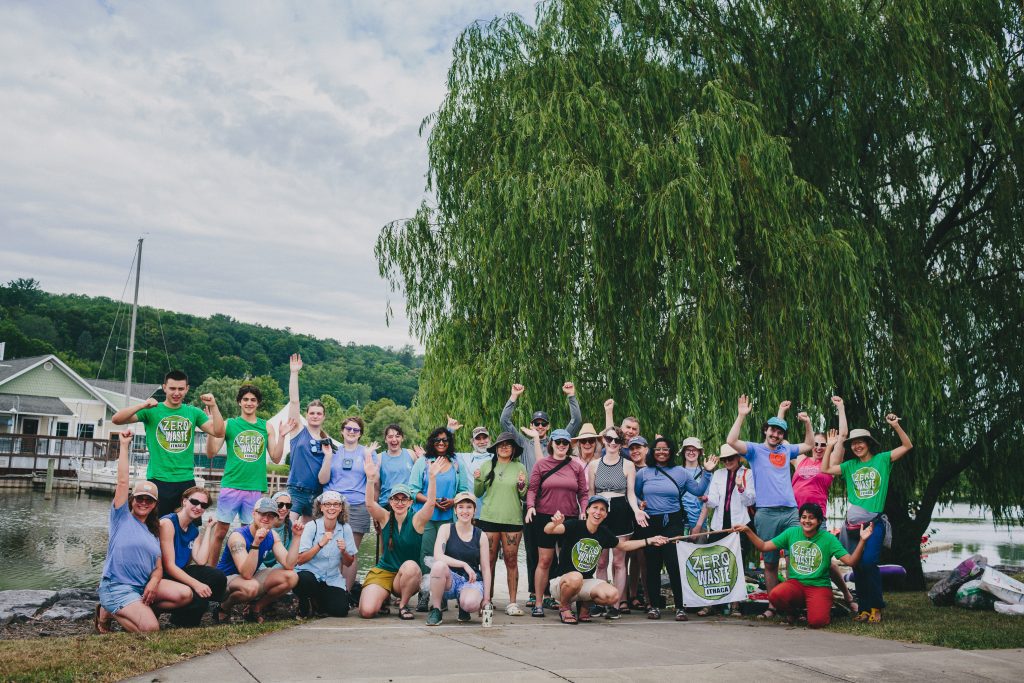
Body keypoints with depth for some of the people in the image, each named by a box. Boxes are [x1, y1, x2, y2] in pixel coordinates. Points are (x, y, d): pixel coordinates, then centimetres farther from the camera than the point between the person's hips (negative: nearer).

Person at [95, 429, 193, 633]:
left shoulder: (154, 532, 17)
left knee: (185, 594, -15)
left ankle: (139, 609, 1)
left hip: (144, 585, 6)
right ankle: (108, 611, 3)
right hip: (117, 586, -6)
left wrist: (154, 582, -12)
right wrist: (124, 445, -10)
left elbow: (158, 567, 11)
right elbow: (122, 481, -10)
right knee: (151, 629, -23)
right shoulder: (122, 516, 1)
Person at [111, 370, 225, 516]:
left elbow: (218, 433, 1)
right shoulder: (152, 411, -1)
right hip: (158, 481, -3)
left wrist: (213, 406, -11)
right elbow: (116, 419, -9)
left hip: (187, 480, 3)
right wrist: (143, 405, -24)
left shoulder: (193, 412, 8)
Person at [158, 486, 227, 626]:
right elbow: (169, 566, -20)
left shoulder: (194, 531, 10)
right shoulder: (168, 522, -14)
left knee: (218, 577, -15)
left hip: (180, 573, 8)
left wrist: (208, 528, -2)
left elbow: (200, 561, -8)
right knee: (198, 599, -29)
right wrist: (196, 584, -28)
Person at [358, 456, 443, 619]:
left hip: (410, 576, -1)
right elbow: (370, 504, -19)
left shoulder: (416, 520, -5)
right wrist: (371, 479, -37)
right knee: (366, 611, -21)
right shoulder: (385, 518, -1)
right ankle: (383, 597, 16)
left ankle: (403, 605, -9)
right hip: (383, 572, 1)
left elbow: (430, 503, -22)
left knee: (411, 565, -36)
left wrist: (432, 477, -37)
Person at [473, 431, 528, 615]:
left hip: (513, 520, 0)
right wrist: (477, 480, -6)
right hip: (489, 518, 1)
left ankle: (512, 602, 6)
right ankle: (487, 600, 12)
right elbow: (478, 493, 12)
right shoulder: (487, 466, 7)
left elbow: (525, 497, 9)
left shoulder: (520, 467, 6)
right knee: (489, 560, 3)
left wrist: (522, 486, -11)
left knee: (511, 561, 0)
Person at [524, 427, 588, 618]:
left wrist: (583, 512, -4)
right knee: (544, 561, 0)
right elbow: (532, 488, 2)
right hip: (545, 518, -2)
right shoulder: (541, 464, 3)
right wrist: (530, 506, -13)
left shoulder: (576, 466, 7)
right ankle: (538, 603, 7)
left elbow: (583, 493, 8)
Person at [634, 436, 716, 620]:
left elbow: (698, 490, 10)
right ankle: (654, 605, 16)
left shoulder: (680, 472, 8)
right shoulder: (643, 473, 8)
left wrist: (707, 472, 2)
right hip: (650, 524, 2)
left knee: (674, 564, -8)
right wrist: (639, 505, -5)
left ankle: (680, 607, -1)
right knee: (652, 566, 6)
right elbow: (634, 494, 14)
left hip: (673, 523, -1)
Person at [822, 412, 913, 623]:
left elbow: (907, 446, 3)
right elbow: (826, 469, 6)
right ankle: (864, 608, 14)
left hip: (874, 522, -4)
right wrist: (834, 445, 5)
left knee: (868, 563, -15)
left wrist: (896, 426, -10)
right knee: (858, 566, 6)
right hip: (853, 524, 4)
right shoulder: (850, 466, 12)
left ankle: (876, 608, -4)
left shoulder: (882, 459, 5)